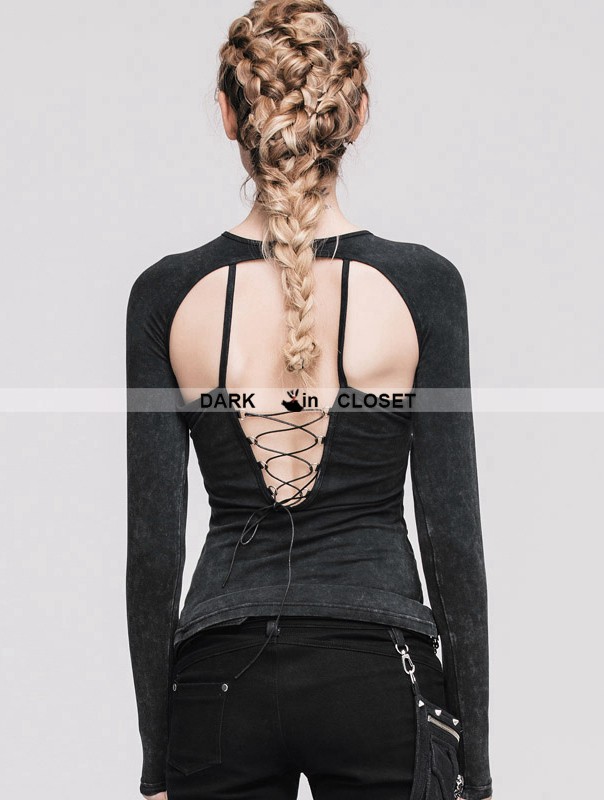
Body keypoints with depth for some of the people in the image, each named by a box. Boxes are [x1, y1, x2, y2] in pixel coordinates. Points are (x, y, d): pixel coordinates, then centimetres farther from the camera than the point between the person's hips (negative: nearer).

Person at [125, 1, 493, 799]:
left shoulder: (166, 295, -2)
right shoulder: (420, 284, -5)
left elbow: (153, 542, 0)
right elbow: (451, 531, -5)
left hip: (221, 680, 2)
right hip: (376, 676, -1)